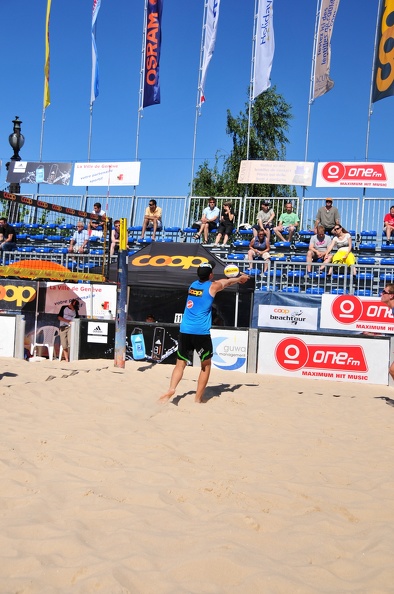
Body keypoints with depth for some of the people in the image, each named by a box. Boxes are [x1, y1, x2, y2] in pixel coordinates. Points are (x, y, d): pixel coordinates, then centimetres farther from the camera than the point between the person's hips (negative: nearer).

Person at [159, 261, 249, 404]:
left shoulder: (193, 285, 16)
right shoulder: (212, 286, 1)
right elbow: (227, 282, 24)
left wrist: (236, 279, 48)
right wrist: (241, 278, 44)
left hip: (184, 331, 5)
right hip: (201, 332, -5)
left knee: (180, 364, 9)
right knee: (206, 365, 11)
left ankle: (171, 389, -14)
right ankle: (198, 399, 8)